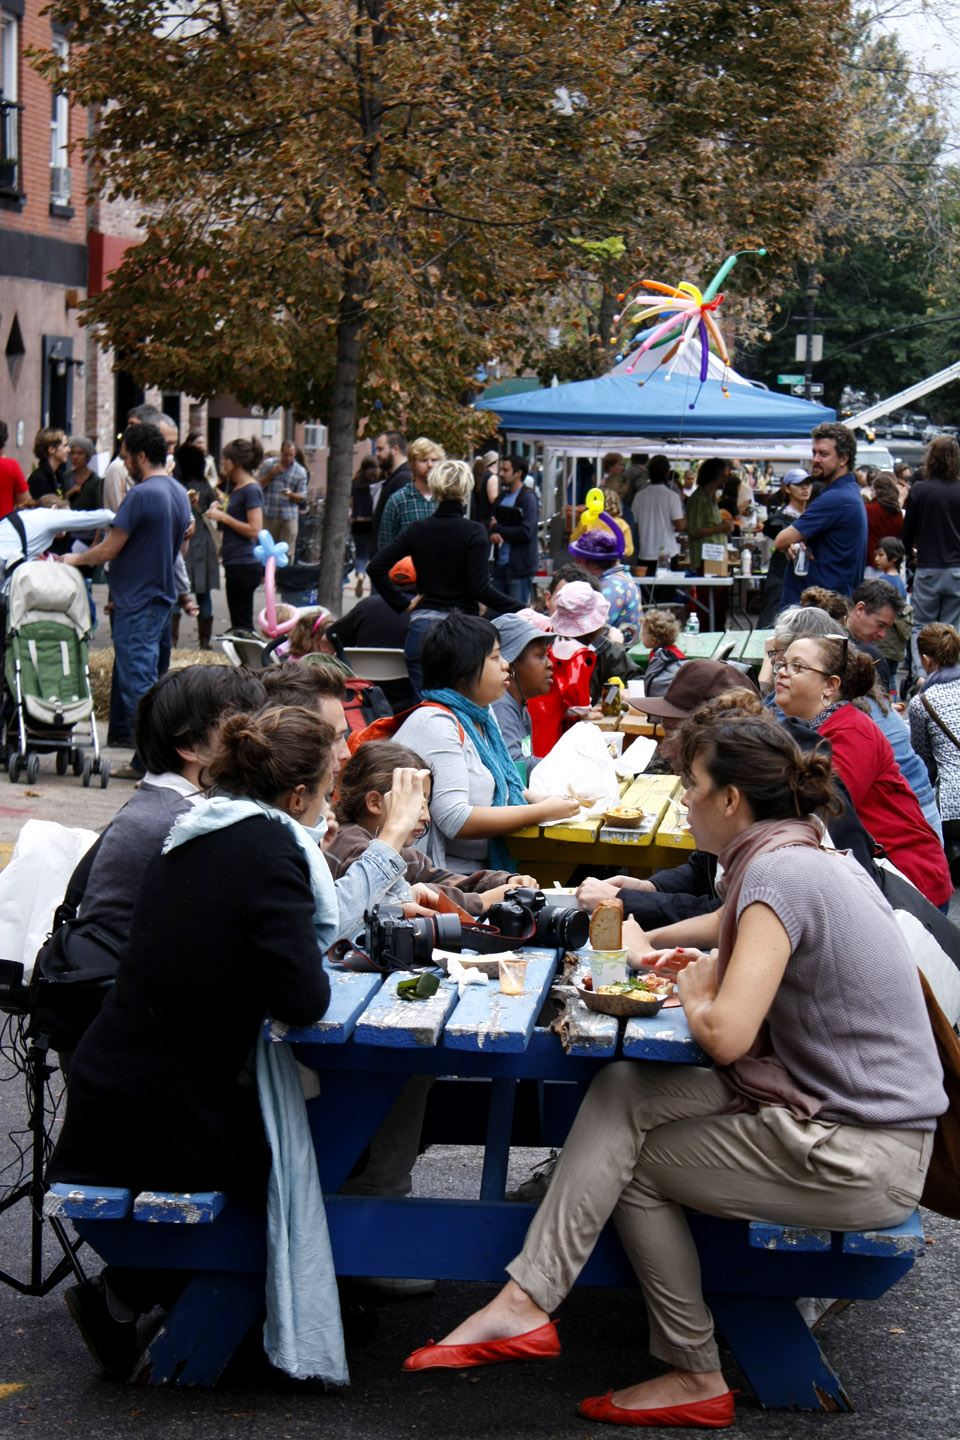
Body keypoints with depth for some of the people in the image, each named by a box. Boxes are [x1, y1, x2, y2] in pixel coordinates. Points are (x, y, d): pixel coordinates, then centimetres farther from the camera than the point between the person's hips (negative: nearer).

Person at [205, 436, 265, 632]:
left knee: (242, 623, -8)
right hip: (234, 563, 10)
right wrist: (220, 511, 12)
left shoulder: (251, 490, -13)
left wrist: (223, 517, -15)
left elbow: (254, 530, -20)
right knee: (239, 623, 11)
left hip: (244, 564, -10)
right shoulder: (236, 487, 17)